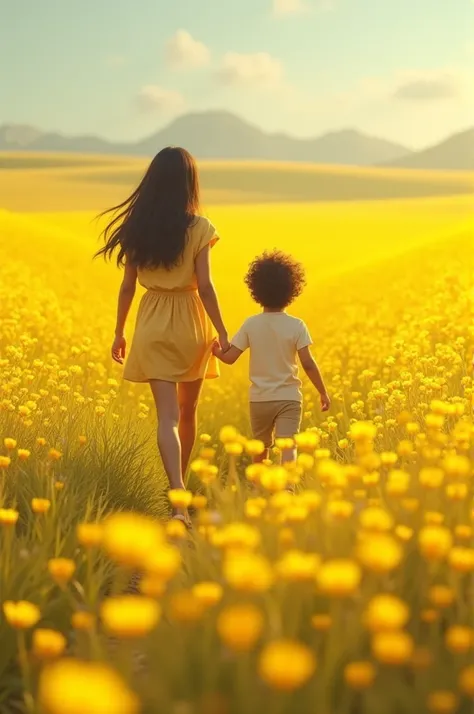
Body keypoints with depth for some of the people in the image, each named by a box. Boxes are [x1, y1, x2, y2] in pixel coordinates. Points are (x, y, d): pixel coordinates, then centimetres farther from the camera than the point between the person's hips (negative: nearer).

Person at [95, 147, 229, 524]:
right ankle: (181, 486, 33)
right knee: (188, 411, 18)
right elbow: (205, 286, -12)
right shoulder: (198, 228, -9)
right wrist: (223, 334, -6)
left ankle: (177, 496, -20)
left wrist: (120, 332, 13)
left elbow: (127, 285, 3)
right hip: (191, 322, -1)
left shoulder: (136, 227, -1)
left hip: (153, 323, 1)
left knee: (168, 415, -3)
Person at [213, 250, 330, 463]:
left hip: (259, 399, 3)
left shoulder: (251, 324, -3)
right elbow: (308, 364, -11)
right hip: (288, 398, -3)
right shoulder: (296, 326, -7)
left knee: (261, 448, 21)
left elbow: (230, 358, -3)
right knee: (288, 446, -11)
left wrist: (217, 351, 19)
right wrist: (323, 392, -1)